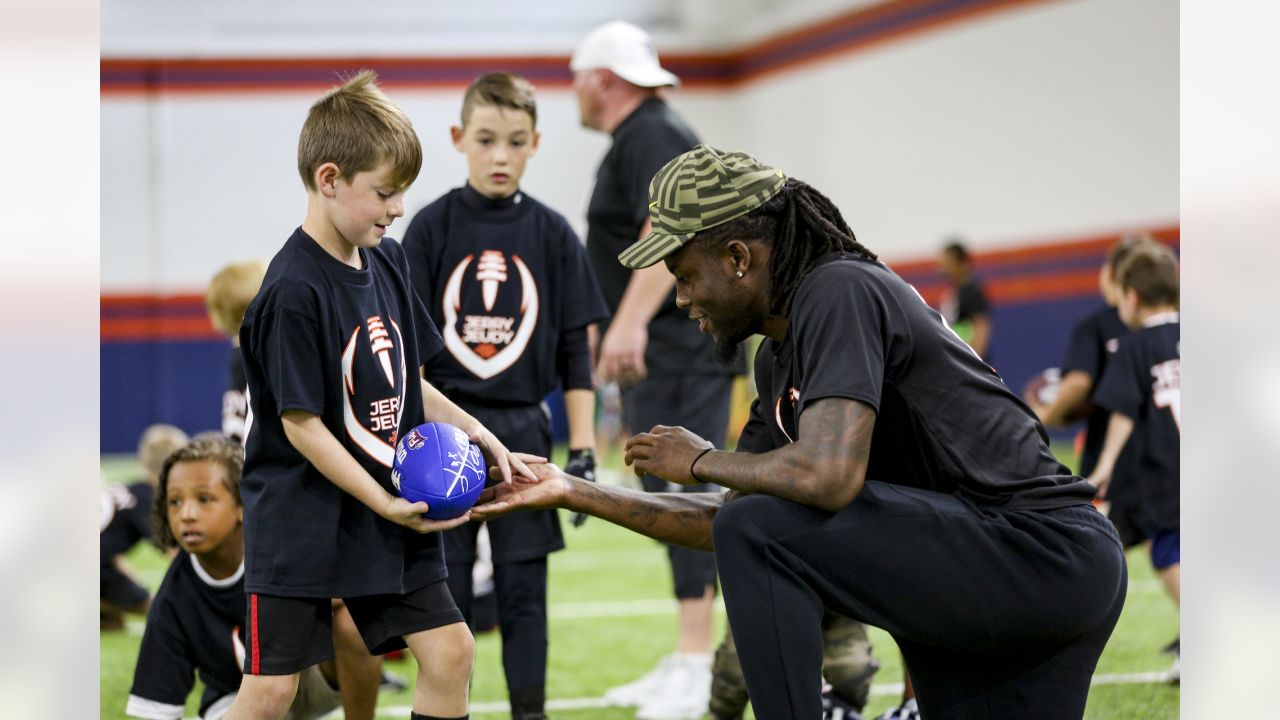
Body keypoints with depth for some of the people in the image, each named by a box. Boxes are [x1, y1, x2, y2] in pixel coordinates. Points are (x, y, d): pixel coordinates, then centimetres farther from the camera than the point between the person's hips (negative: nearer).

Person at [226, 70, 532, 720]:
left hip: (391, 507, 8)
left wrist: (476, 433, 4)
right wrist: (386, 505, -19)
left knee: (450, 652, 4)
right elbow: (301, 423, -19)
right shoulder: (293, 291, -20)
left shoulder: (387, 262, 5)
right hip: (301, 515, -7)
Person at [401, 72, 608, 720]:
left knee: (522, 588, 5)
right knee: (445, 586, 3)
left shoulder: (551, 234, 2)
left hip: (522, 430, 1)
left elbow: (575, 350, 4)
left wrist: (582, 448, 0)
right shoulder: (432, 228, -2)